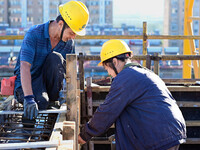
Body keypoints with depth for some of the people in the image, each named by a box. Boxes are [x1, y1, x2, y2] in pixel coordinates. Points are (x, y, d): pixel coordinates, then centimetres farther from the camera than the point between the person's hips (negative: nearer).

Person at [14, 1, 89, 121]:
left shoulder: (69, 42, -4)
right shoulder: (34, 34, -21)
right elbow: (25, 67, -31)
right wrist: (29, 98, -42)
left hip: (49, 84, 4)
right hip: (26, 84, -4)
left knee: (55, 58, -26)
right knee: (41, 103, -37)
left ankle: (52, 99, -14)